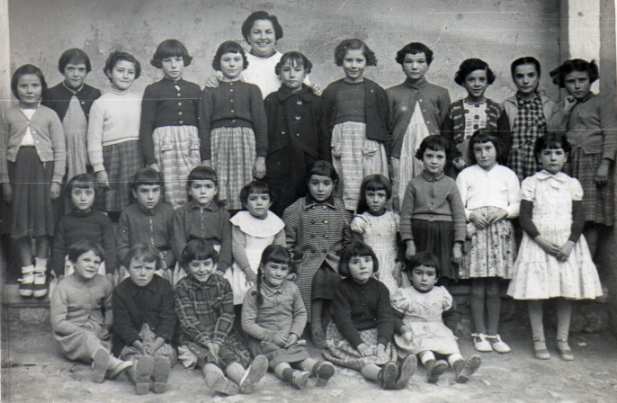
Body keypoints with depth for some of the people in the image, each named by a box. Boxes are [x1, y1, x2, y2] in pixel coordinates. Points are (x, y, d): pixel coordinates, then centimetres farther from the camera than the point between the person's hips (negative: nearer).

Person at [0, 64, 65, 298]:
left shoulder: (49, 115, 1)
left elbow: (60, 150, 0)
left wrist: (56, 180, -5)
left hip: (43, 169, -1)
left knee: (43, 222, 2)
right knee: (20, 224, 4)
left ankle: (40, 272, 12)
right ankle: (27, 272, 15)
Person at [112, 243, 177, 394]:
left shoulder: (164, 287, 0)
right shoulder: (120, 291, -2)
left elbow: (168, 319, -5)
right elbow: (122, 323, -7)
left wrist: (156, 344, -22)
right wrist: (140, 344, -23)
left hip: (159, 339, 1)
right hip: (130, 341, 0)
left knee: (166, 352, -29)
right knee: (133, 356, -31)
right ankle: (140, 378, -60)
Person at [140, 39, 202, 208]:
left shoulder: (194, 89, 13)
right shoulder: (152, 90, 6)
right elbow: (145, 127, 3)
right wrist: (150, 160, -6)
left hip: (192, 145, 2)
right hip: (164, 144, -2)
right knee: (172, 199, -8)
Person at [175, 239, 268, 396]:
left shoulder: (222, 284, 3)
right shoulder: (182, 287, -3)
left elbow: (227, 315, -3)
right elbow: (187, 320, -11)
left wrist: (217, 341, -19)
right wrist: (207, 342, -24)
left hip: (222, 334, 3)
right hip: (195, 337, -3)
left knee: (239, 352, -28)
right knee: (208, 355, -34)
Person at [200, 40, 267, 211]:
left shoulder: (252, 90, 11)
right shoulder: (209, 91, 10)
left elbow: (260, 123, 8)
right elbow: (204, 125, 6)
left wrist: (261, 156, 0)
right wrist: (205, 159, -1)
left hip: (246, 141, 0)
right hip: (219, 142, 0)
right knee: (221, 195, -3)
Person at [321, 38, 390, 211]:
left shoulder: (376, 91, 8)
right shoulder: (331, 91, 10)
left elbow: (385, 126, 8)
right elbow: (324, 125, 11)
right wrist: (330, 147, 1)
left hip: (369, 150, 0)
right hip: (342, 150, 0)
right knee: (347, 194, -3)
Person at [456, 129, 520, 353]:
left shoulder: (508, 174, 14)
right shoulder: (466, 175, 10)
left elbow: (517, 205, 9)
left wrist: (503, 211, -10)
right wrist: (471, 215, -13)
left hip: (500, 230, 1)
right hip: (475, 230, -1)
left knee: (493, 287, 4)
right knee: (478, 287, -2)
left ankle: (493, 334, 11)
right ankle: (479, 334, 7)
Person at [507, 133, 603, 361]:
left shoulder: (572, 184, 7)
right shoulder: (530, 183, 1)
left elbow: (579, 217, 2)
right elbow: (525, 217, -4)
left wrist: (570, 243, -12)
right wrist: (542, 240, -16)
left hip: (567, 243, 2)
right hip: (538, 242, -2)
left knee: (567, 292, 3)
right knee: (536, 292, -2)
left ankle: (563, 341, 15)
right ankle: (538, 340, 9)